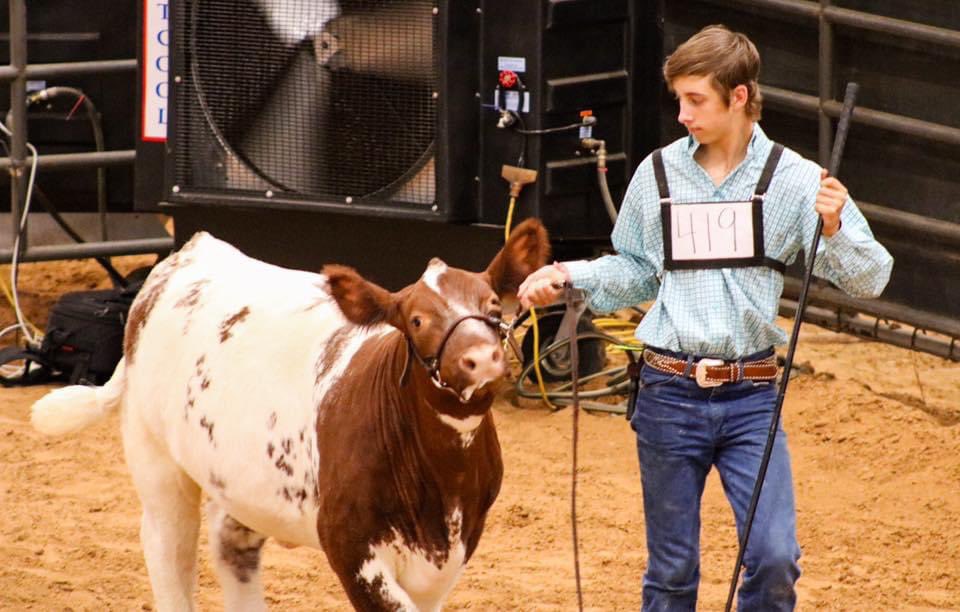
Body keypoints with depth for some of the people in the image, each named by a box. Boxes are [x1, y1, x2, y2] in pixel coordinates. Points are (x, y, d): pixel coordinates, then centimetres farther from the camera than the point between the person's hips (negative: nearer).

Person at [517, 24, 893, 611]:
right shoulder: (659, 173, 3)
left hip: (752, 396, -2)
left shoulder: (793, 178, -4)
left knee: (775, 558, -13)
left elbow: (869, 278, -6)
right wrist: (569, 277, 1)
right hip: (669, 392, 2)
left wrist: (834, 227, -24)